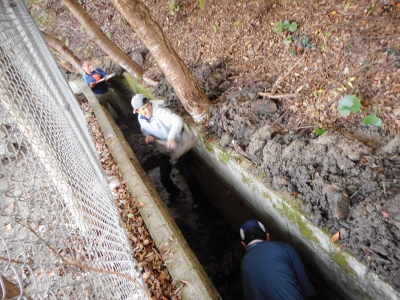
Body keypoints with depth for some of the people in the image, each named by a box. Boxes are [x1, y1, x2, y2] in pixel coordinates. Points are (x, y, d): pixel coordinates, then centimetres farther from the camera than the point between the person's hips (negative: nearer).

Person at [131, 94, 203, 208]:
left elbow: (178, 120, -42)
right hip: (164, 152, 6)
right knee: (164, 178, 11)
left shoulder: (160, 111, -28)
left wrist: (171, 137, -58)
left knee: (188, 175, 3)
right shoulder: (141, 119, -7)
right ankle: (174, 192, 44)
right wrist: (148, 137, -15)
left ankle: (197, 196, 31)